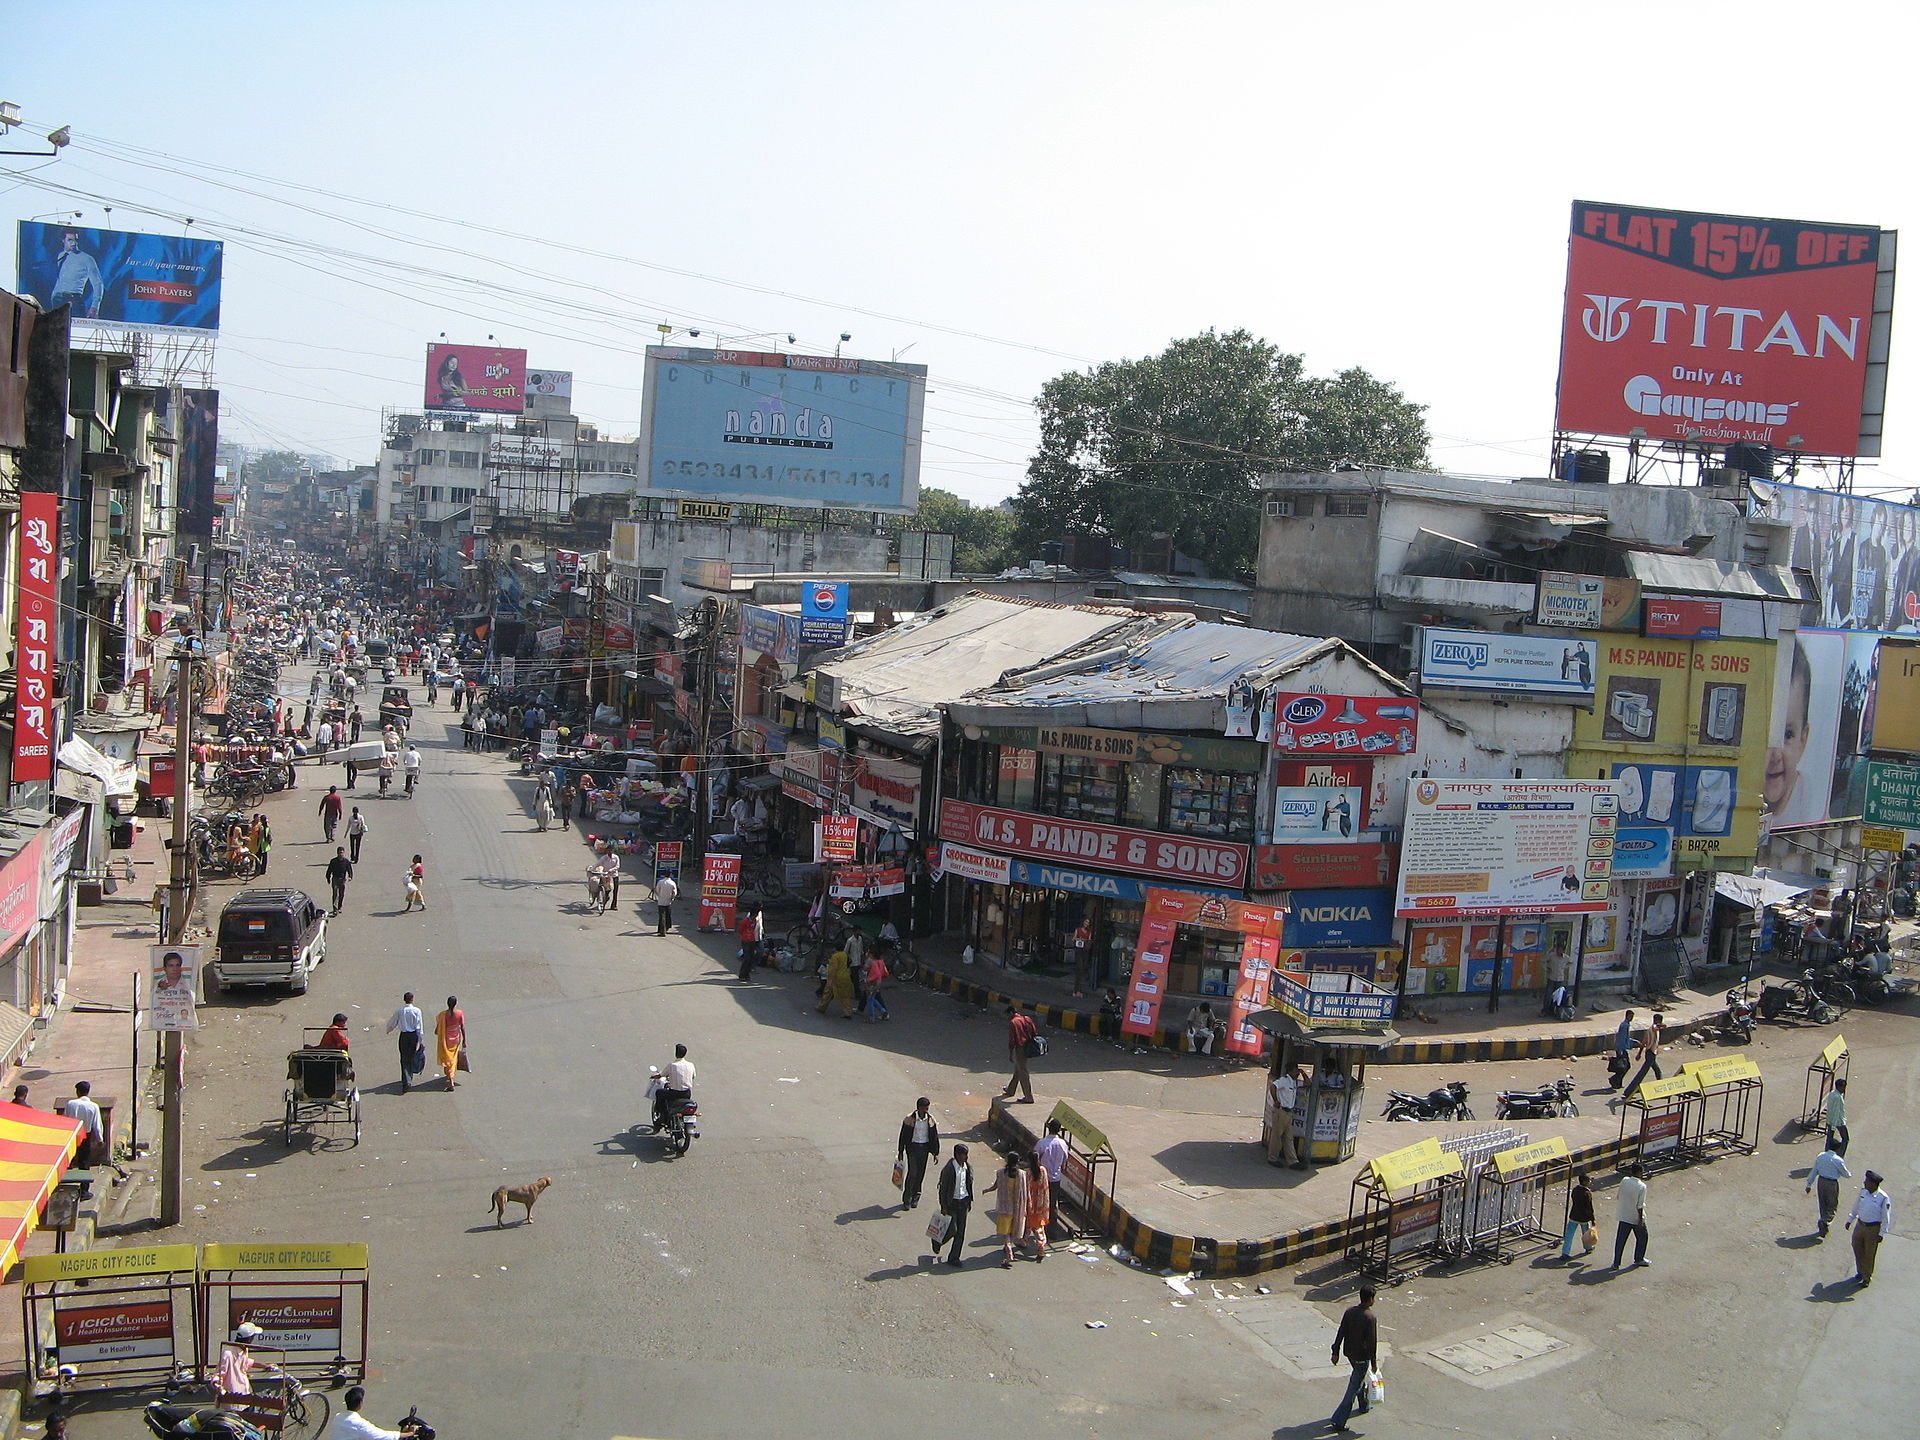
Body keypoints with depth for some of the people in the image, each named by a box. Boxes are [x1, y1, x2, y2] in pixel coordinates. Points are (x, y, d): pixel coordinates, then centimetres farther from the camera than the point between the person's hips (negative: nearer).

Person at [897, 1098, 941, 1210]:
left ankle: (915, 1198, 22)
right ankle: (906, 1200, 0)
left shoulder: (931, 1120, -1)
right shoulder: (910, 1119, -10)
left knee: (920, 1174, 8)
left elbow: (935, 1137, 7)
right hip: (913, 1147, -3)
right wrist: (901, 1151, 0)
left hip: (925, 1148, 3)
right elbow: (903, 1136, -3)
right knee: (912, 1173, -9)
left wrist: (935, 1152, 7)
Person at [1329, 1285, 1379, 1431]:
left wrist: (1336, 1352, 6)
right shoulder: (1370, 1317, -22)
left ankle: (1364, 1404, 51)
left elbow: (1340, 1333, -1)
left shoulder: (1350, 1311, -4)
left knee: (1359, 1378, 30)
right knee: (1354, 1388, 0)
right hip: (1362, 1356, -7)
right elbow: (1372, 1342, -18)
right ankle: (1338, 1420, -2)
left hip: (1349, 1352, 7)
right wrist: (1373, 1362, -7)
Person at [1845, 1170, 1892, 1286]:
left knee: (1869, 1254, 8)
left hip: (1873, 1229, -5)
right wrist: (1850, 1220, 15)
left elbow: (1886, 1217, -14)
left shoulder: (1883, 1198, -22)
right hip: (1860, 1224, 5)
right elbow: (1856, 1207, 10)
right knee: (1857, 1248, 17)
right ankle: (1860, 1272, 40)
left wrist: (1882, 1234, -13)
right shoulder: (1863, 1191, -5)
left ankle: (1867, 1278, 27)